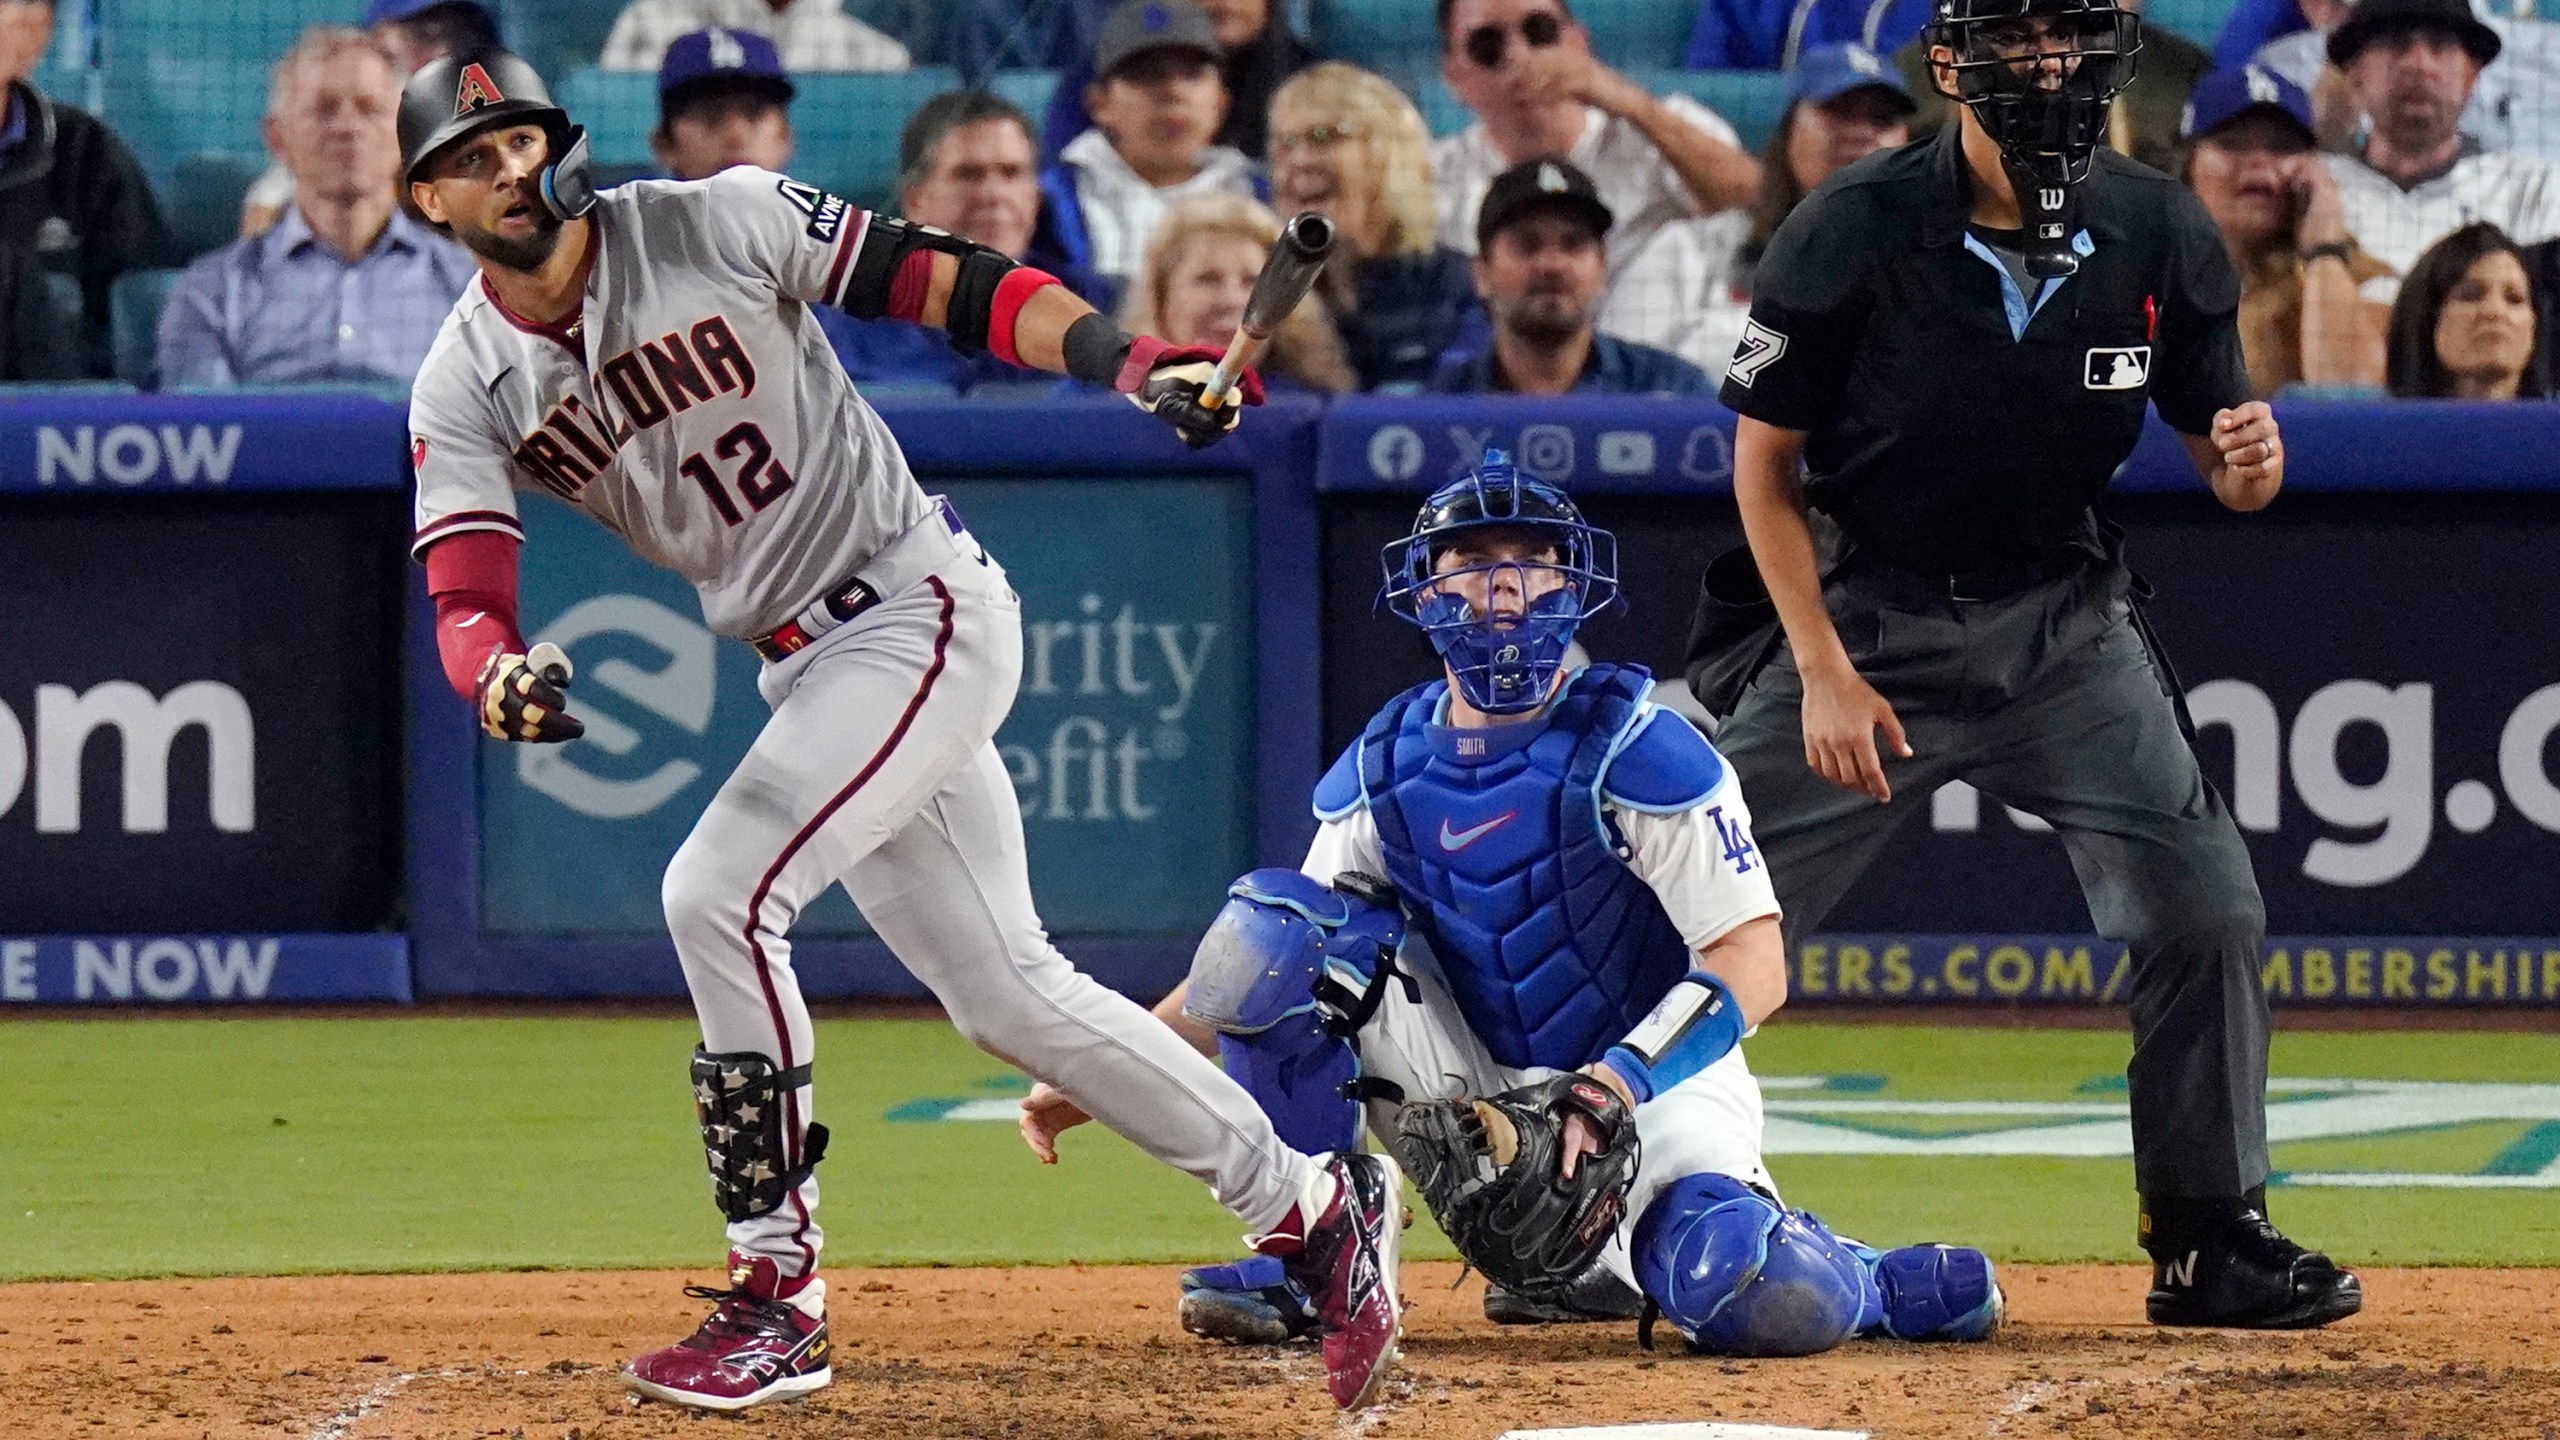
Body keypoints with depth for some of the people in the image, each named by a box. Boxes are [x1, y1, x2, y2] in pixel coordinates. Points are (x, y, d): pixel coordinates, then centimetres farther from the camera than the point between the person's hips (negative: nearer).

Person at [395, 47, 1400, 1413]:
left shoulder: (714, 224, -12)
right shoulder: (465, 390, 0)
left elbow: (948, 284, -10)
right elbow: (464, 597, -10)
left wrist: (1126, 361, -25)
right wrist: (495, 675, -35)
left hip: (924, 607, -6)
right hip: (802, 668, 6)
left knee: (720, 891, -20)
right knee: (1005, 992, 8)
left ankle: (778, 1298, -11)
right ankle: (1313, 1208, 21)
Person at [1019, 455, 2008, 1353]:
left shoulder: (1634, 750, -13)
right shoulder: (1383, 770, 1)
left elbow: (1753, 966, -19)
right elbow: (1263, 972, 6)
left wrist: (1612, 1086, -33)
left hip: (1654, 1085, -4)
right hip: (1478, 1090, 4)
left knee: (1760, 1306, -35)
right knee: (1266, 921, -16)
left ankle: (1898, 1287, 4)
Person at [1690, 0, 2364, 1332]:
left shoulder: (2161, 236, -8)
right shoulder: (1852, 233, -17)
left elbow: (2222, 457, 3)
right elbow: (1765, 464, -8)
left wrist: (2249, 460, -23)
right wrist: (1825, 672, -16)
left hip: (2063, 624, 3)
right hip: (1861, 619, -3)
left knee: (2206, 907, -7)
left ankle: (2210, 1244, 7)